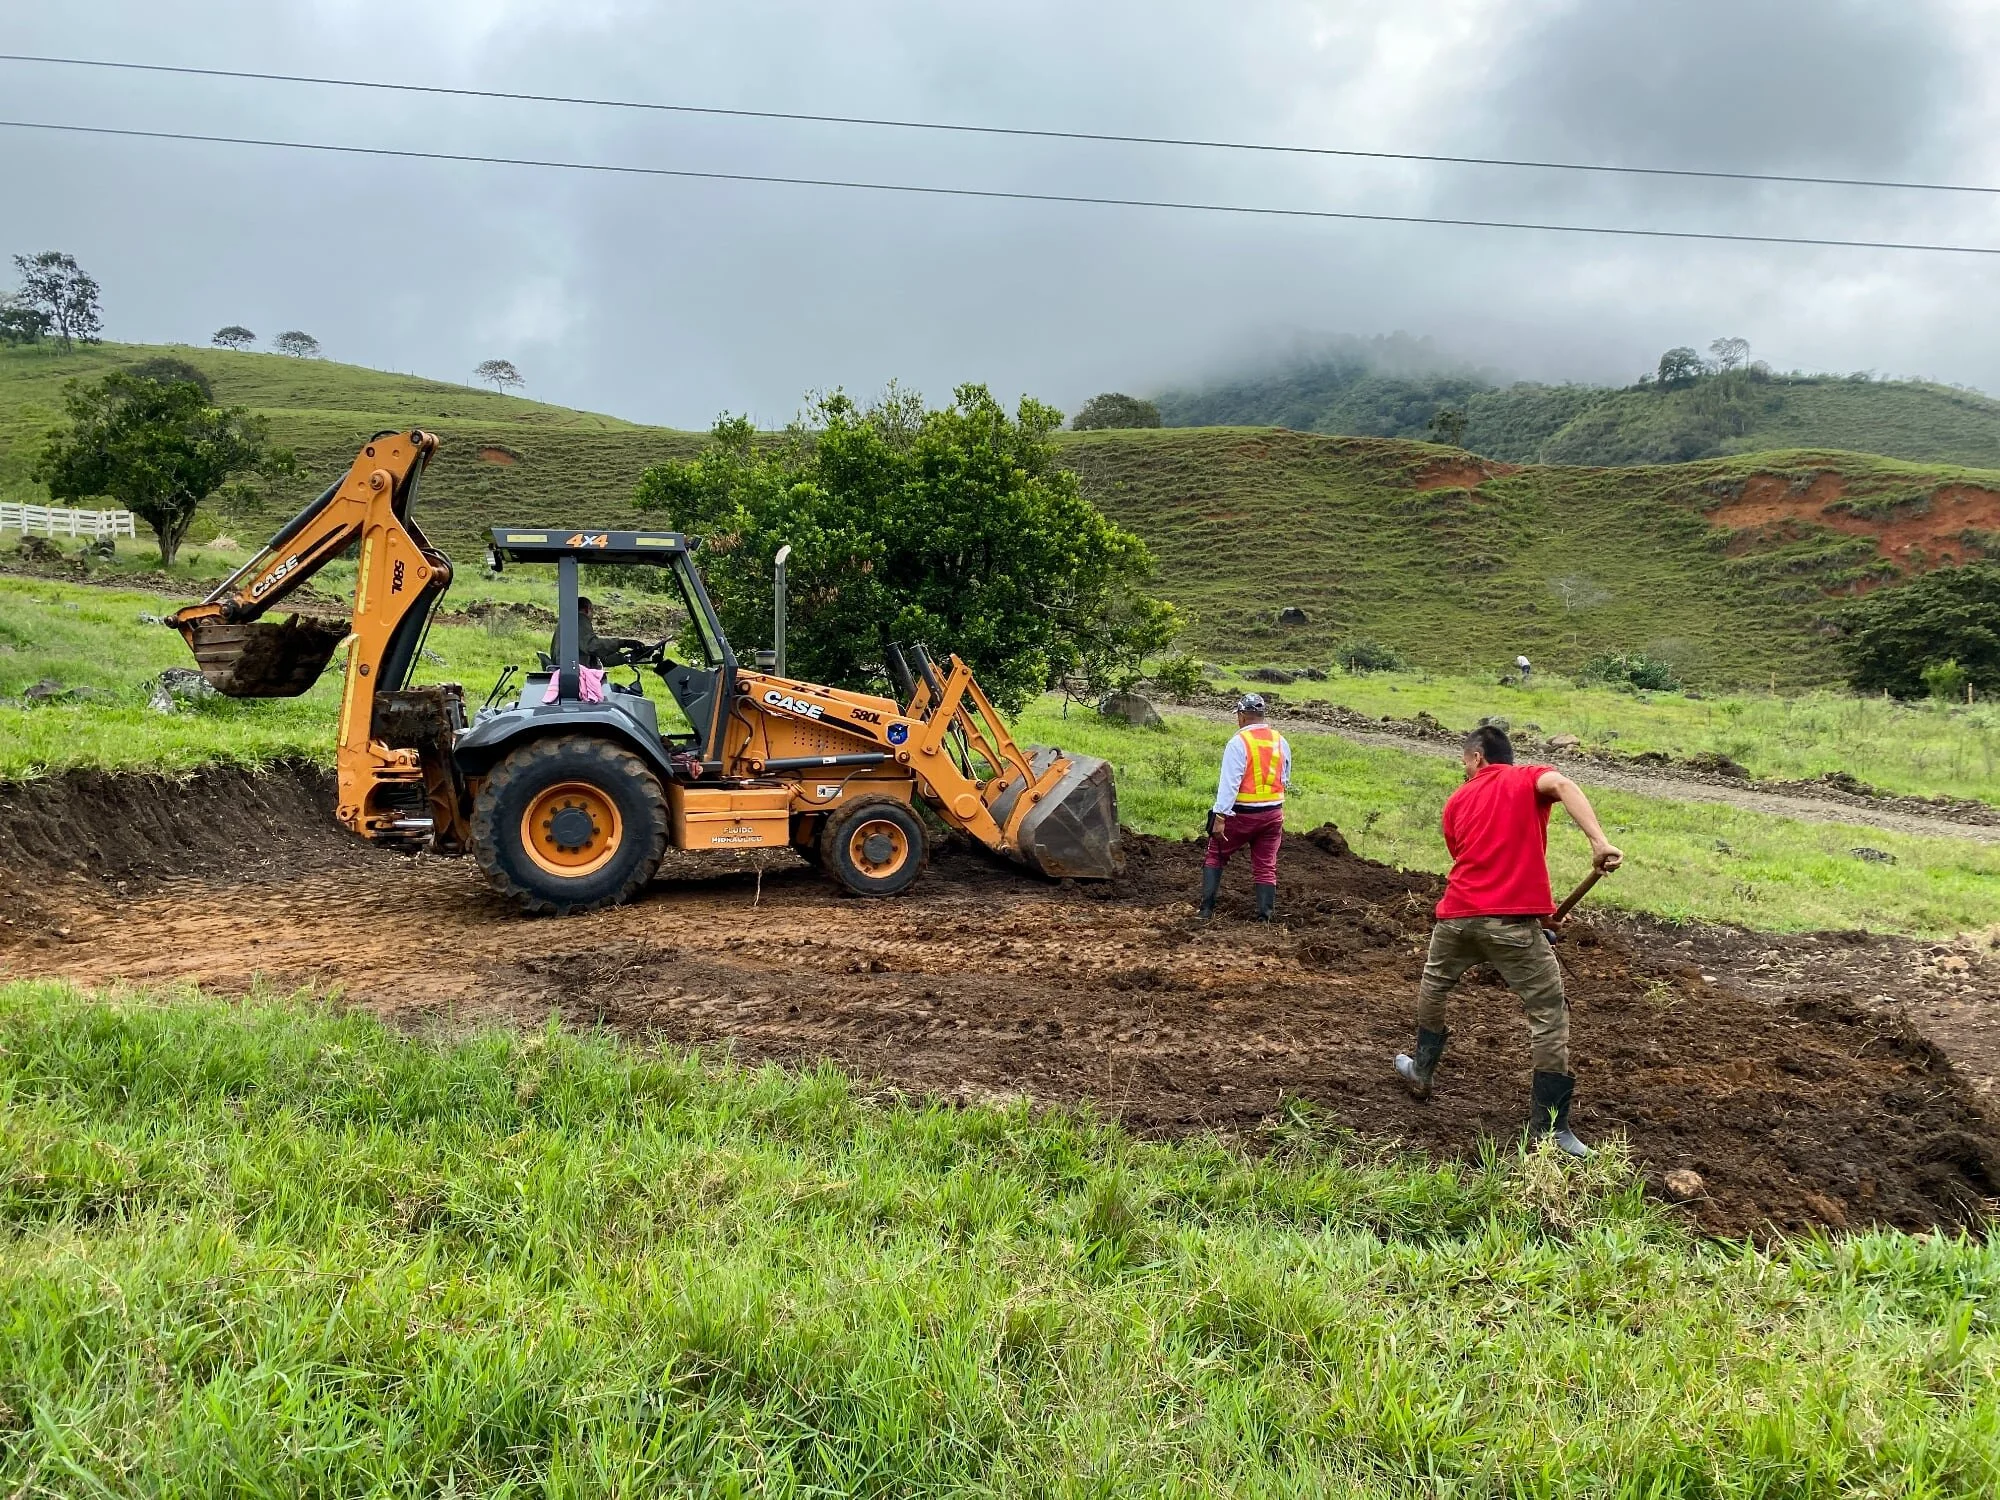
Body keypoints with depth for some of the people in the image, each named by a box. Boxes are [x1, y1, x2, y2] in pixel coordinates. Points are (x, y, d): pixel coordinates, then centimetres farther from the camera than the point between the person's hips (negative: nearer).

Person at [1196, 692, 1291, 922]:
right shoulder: (1281, 742, 6)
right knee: (1266, 867, 10)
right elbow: (1285, 782, 15)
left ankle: (1206, 910, 8)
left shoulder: (1238, 742, -14)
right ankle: (1264, 916, 8)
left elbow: (1229, 783, -19)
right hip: (1273, 814, 5)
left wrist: (1220, 817, -19)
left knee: (1215, 856, 12)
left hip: (1242, 814, -5)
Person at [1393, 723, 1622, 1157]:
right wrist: (1599, 840, -28)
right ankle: (1549, 1125, 3)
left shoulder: (1457, 801, 19)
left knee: (1433, 985, 30)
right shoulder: (1528, 779, 8)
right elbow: (1563, 785, -16)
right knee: (1550, 1015, 4)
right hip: (1513, 922, -4)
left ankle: (1421, 1071, 43)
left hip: (1458, 915, 4)